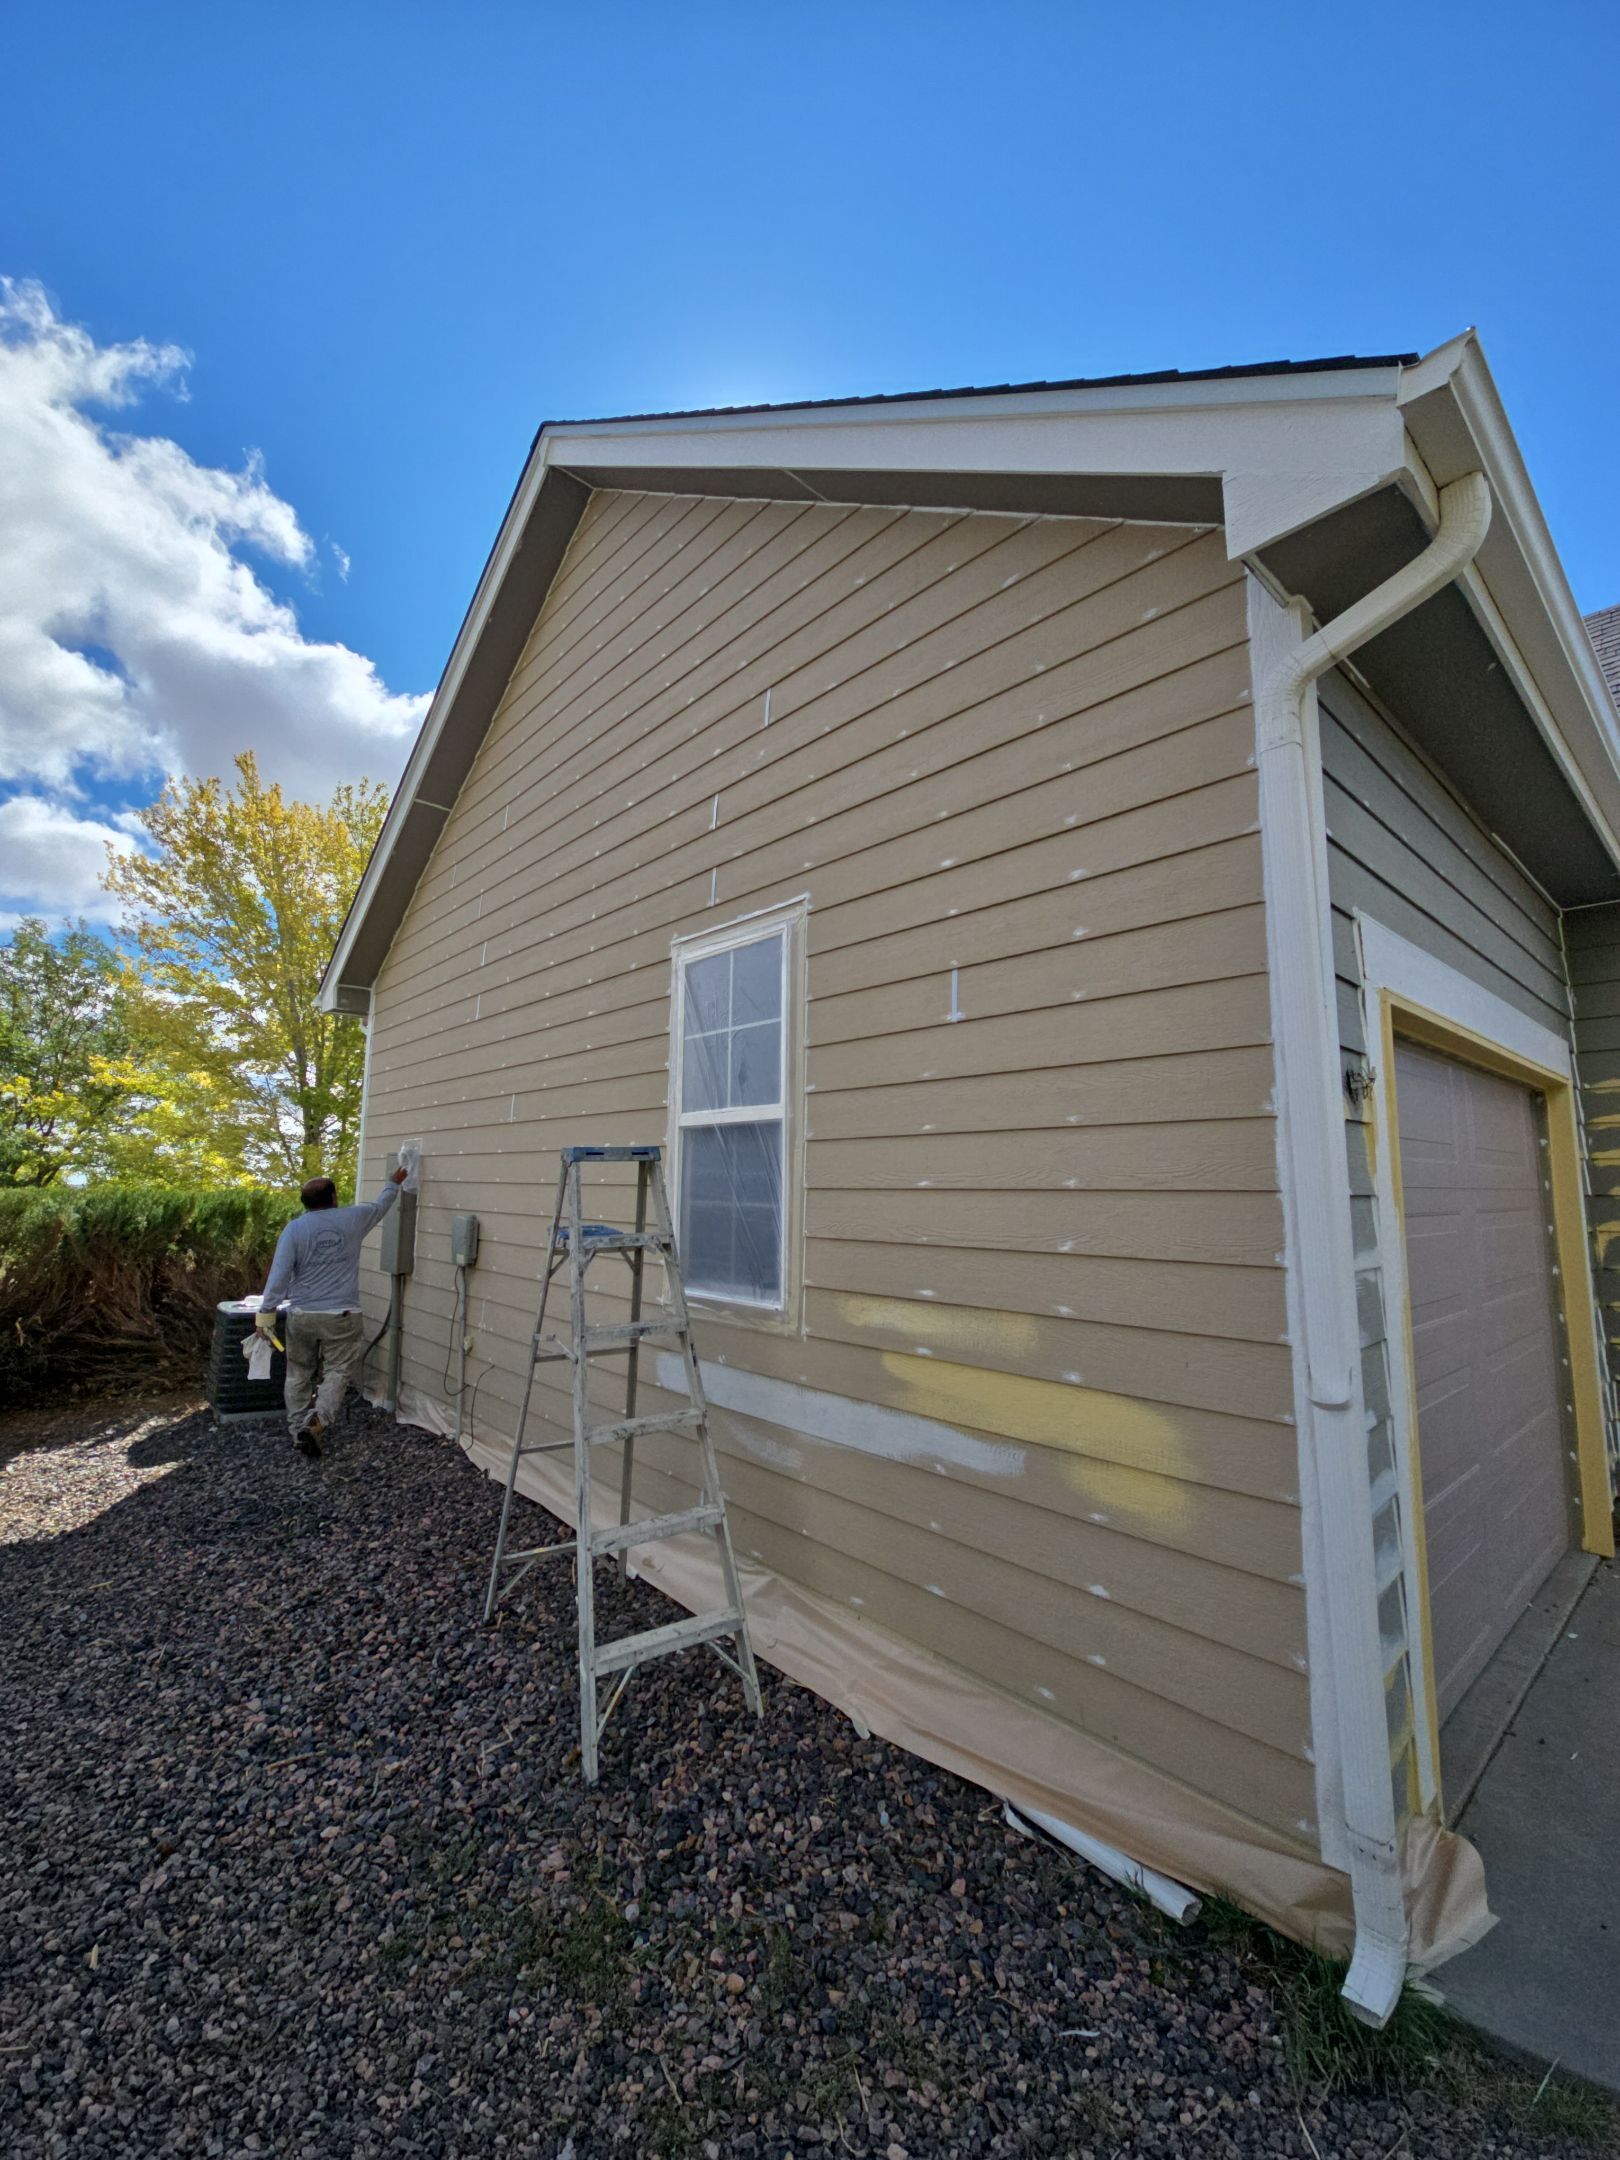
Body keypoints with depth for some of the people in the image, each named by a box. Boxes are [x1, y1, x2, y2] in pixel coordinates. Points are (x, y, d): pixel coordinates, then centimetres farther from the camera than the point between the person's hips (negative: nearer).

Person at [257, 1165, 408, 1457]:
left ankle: (299, 1432, 18)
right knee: (337, 1372, 2)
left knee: (299, 1375, 16)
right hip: (342, 1316, -2)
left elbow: (279, 1274, -8)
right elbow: (380, 1205, 18)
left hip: (301, 1316, 2)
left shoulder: (293, 1229, -3)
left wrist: (266, 1311, -1)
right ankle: (316, 1420, -20)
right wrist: (394, 1183, 35)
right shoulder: (353, 1219, -2)